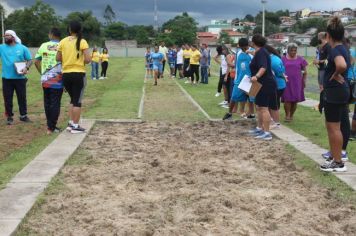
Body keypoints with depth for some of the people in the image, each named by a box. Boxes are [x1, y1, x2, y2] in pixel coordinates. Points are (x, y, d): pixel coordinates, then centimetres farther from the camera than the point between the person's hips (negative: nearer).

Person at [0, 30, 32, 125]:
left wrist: (26, 68, -14)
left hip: (20, 78, -1)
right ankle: (9, 117, 18)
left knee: (22, 97, 8)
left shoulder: (22, 48, 1)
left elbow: (29, 60, 3)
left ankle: (23, 115, 21)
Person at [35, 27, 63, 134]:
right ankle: (51, 128, 0)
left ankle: (49, 125, 21)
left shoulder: (43, 46, 3)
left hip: (45, 80, 3)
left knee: (47, 103, 14)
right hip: (57, 80, -3)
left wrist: (42, 72, 17)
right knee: (55, 103, 1)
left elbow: (36, 61, 5)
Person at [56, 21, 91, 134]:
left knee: (73, 99, 20)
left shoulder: (63, 42, 4)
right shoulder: (82, 41, -7)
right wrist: (81, 61, 7)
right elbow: (88, 59, -13)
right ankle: (75, 126, 6)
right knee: (78, 100, 4)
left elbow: (58, 58, 5)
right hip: (78, 74, -4)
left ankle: (71, 123, 20)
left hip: (66, 75, 4)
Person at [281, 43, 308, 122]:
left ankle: (291, 115, 18)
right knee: (287, 99, -6)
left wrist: (304, 81, 3)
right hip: (286, 82, -1)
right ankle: (287, 115, 6)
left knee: (295, 100, 4)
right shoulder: (283, 59, 6)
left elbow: (305, 72, 11)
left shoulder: (300, 59, 7)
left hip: (297, 83, 1)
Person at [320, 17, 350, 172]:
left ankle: (338, 163, 4)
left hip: (334, 92, -10)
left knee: (334, 127, -3)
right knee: (332, 126, 18)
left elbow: (342, 65, -40)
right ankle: (334, 156, 28)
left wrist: (336, 75, -20)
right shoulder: (342, 48, 12)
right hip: (338, 91, 10)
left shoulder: (335, 50, -19)